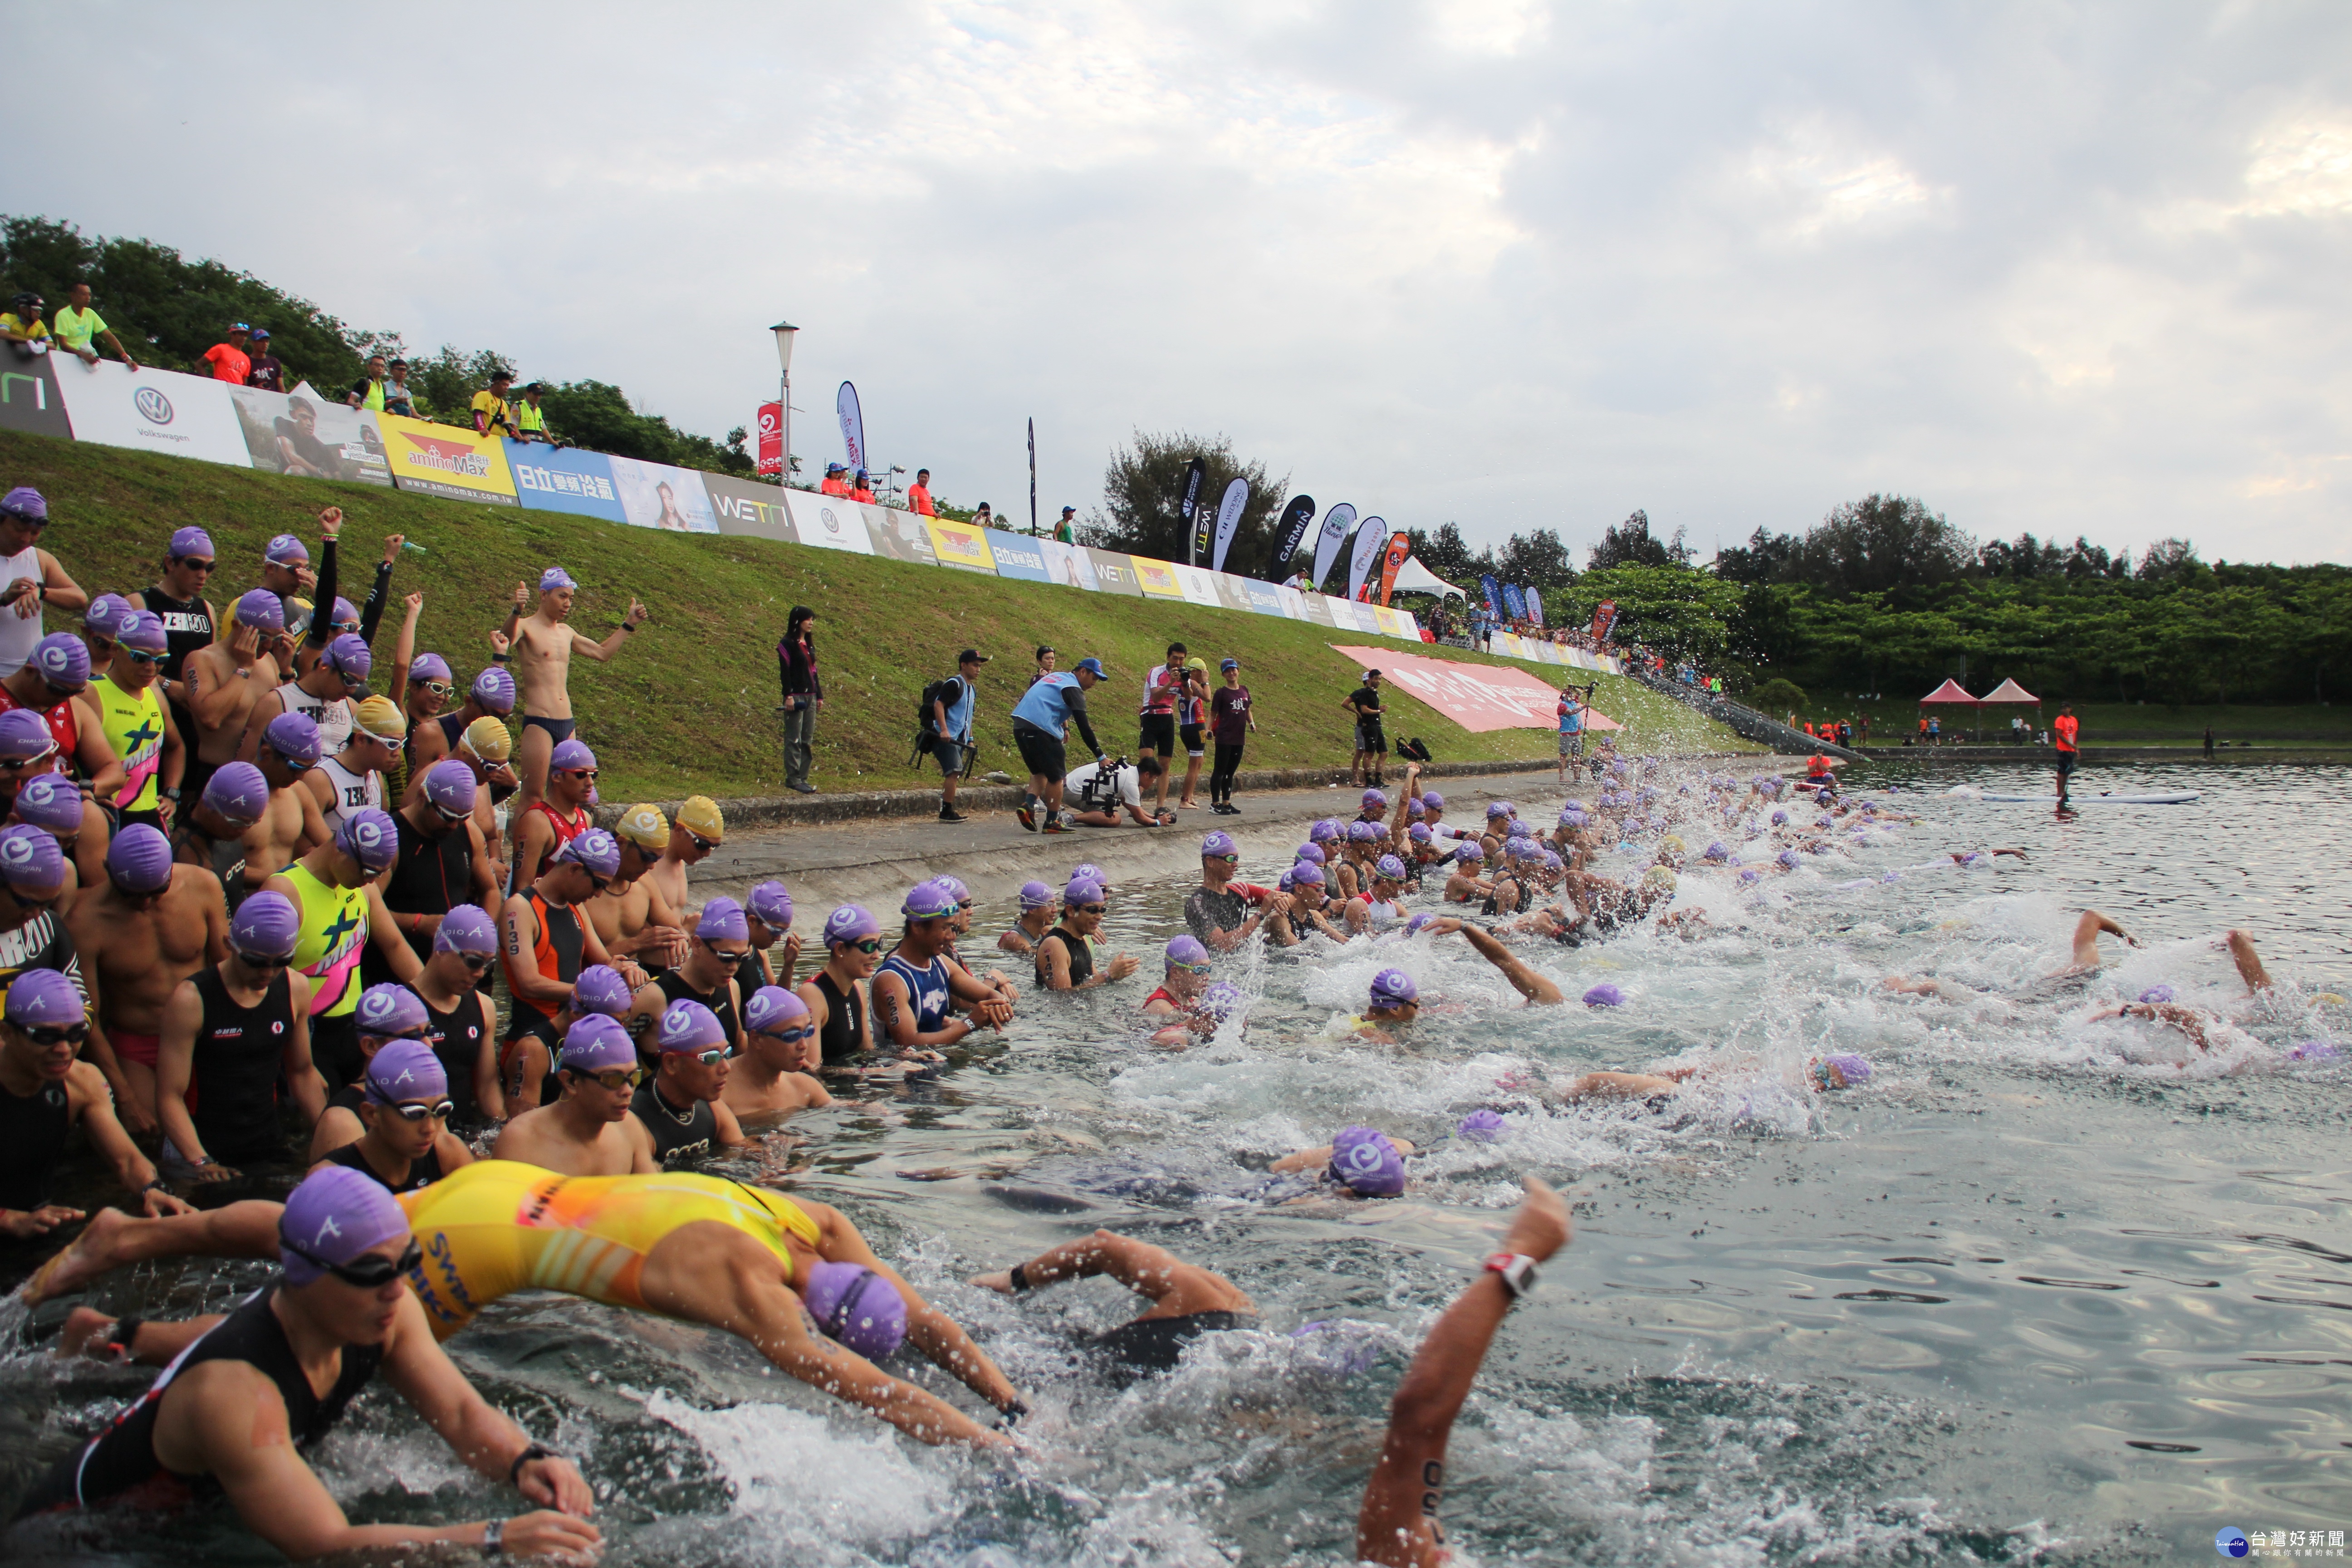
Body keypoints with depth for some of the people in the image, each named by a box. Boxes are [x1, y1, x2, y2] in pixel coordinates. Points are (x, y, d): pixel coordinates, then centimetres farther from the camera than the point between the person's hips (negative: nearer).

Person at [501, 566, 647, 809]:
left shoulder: (566, 633, 18)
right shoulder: (526, 628, -4)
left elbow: (602, 653, 30)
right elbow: (507, 639, -28)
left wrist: (628, 625, 25)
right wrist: (517, 611, -47)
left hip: (567, 725, 7)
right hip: (539, 723, -7)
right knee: (533, 797, -10)